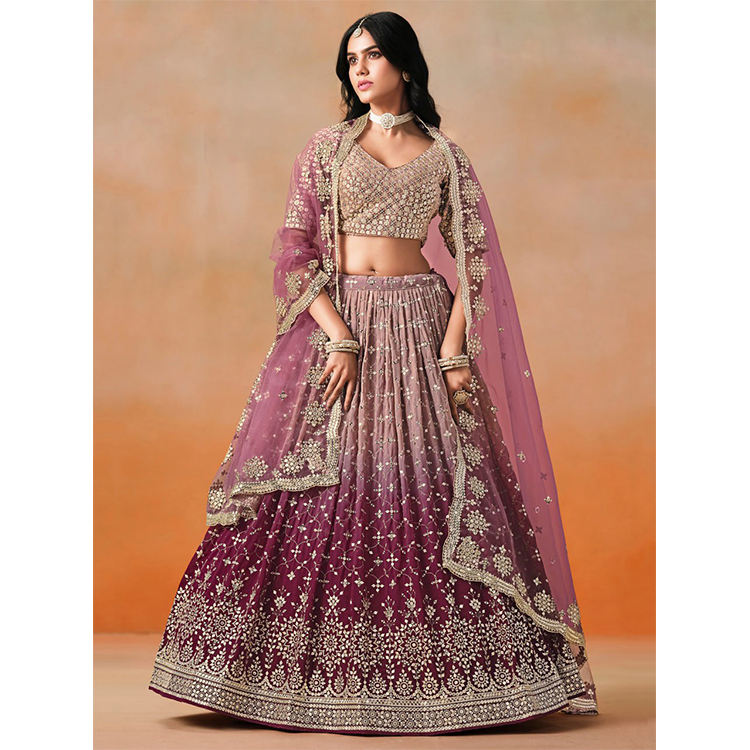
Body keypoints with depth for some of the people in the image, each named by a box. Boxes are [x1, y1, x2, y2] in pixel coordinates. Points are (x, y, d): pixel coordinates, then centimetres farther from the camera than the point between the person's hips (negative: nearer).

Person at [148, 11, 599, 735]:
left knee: (430, 492, -3)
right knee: (326, 493, -4)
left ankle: (433, 676, 6)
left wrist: (454, 349, -7)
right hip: (335, 322, 0)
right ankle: (323, 677, 5)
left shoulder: (444, 154, 9)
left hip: (421, 326, 1)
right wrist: (340, 337, -11)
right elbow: (294, 248, 1)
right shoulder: (327, 146, 8)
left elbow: (473, 259, 5)